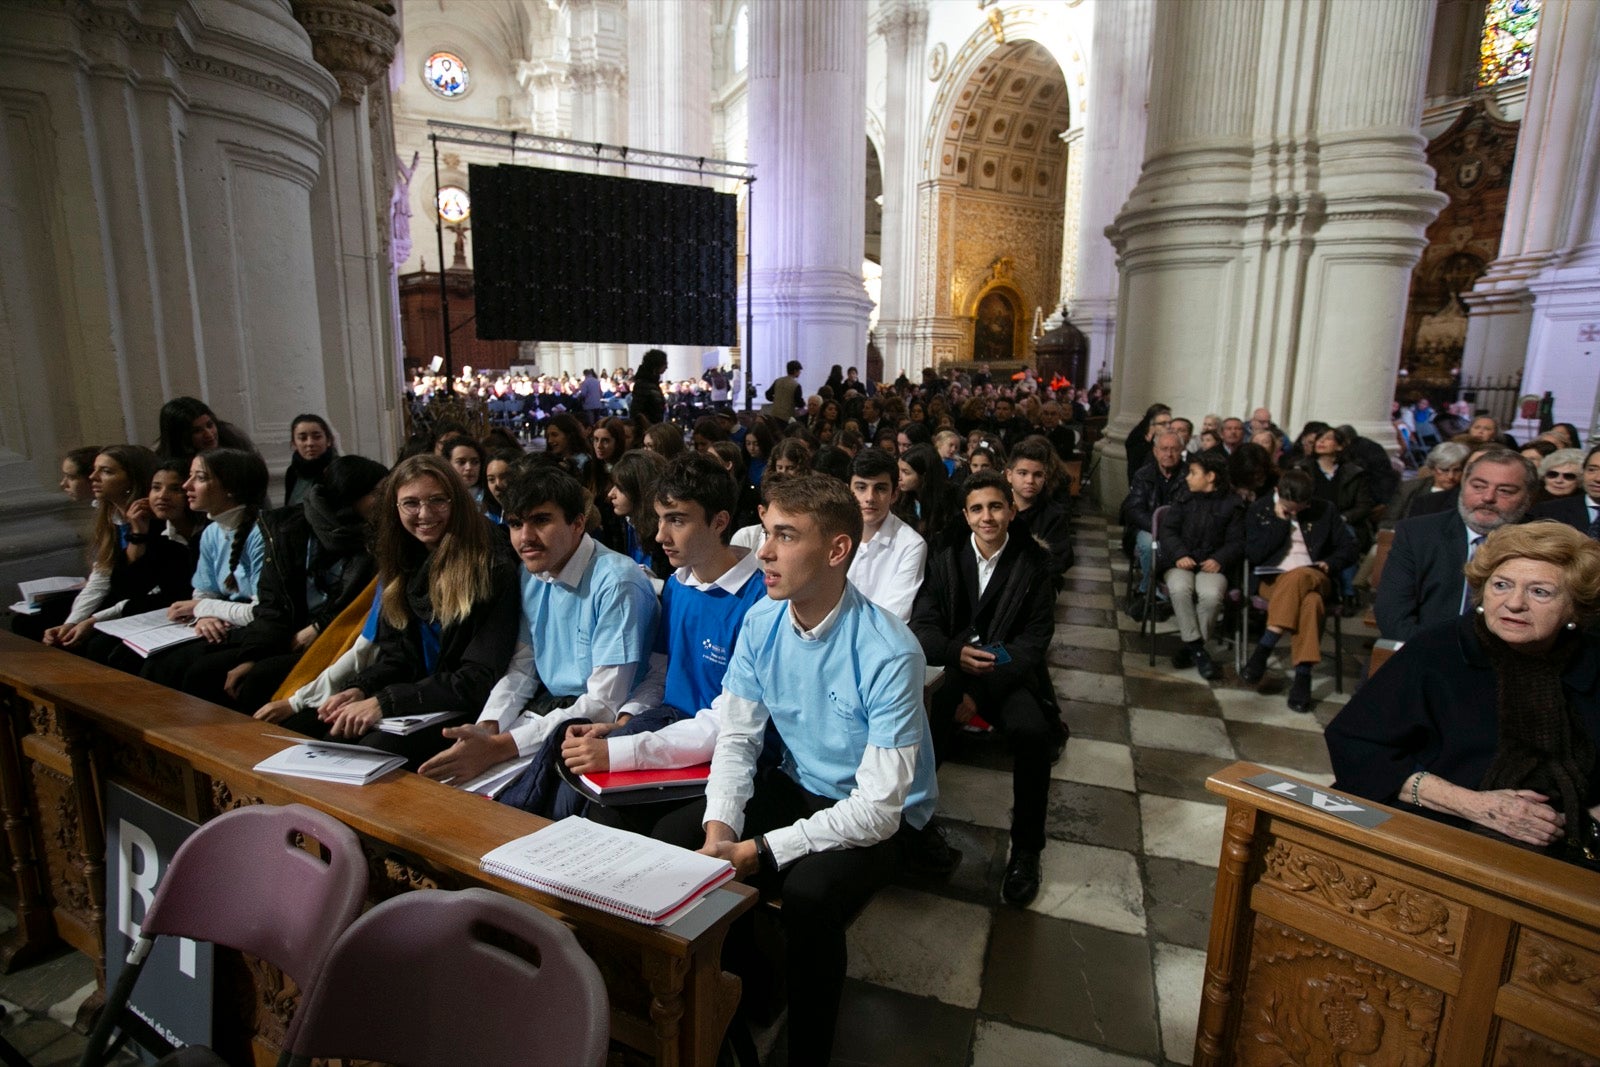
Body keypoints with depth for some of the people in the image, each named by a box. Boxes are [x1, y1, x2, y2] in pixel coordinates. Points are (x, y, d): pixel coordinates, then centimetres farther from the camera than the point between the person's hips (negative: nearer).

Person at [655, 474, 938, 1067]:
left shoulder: (889, 654, -29)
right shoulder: (762, 621, -11)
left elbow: (878, 809, -28)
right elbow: (737, 738, -3)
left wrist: (760, 851, -28)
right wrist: (719, 828, -20)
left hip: (879, 816, -5)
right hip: (795, 784, 6)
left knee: (808, 893, -32)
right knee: (671, 838, -9)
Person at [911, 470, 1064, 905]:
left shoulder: (1033, 564, 0)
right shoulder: (946, 559, 6)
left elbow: (1034, 640, -6)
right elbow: (922, 625, -1)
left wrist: (981, 693, -18)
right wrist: (956, 652, -25)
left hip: (1009, 673, -1)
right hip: (951, 668, 1)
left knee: (1033, 731, -31)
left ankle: (1025, 849, -10)